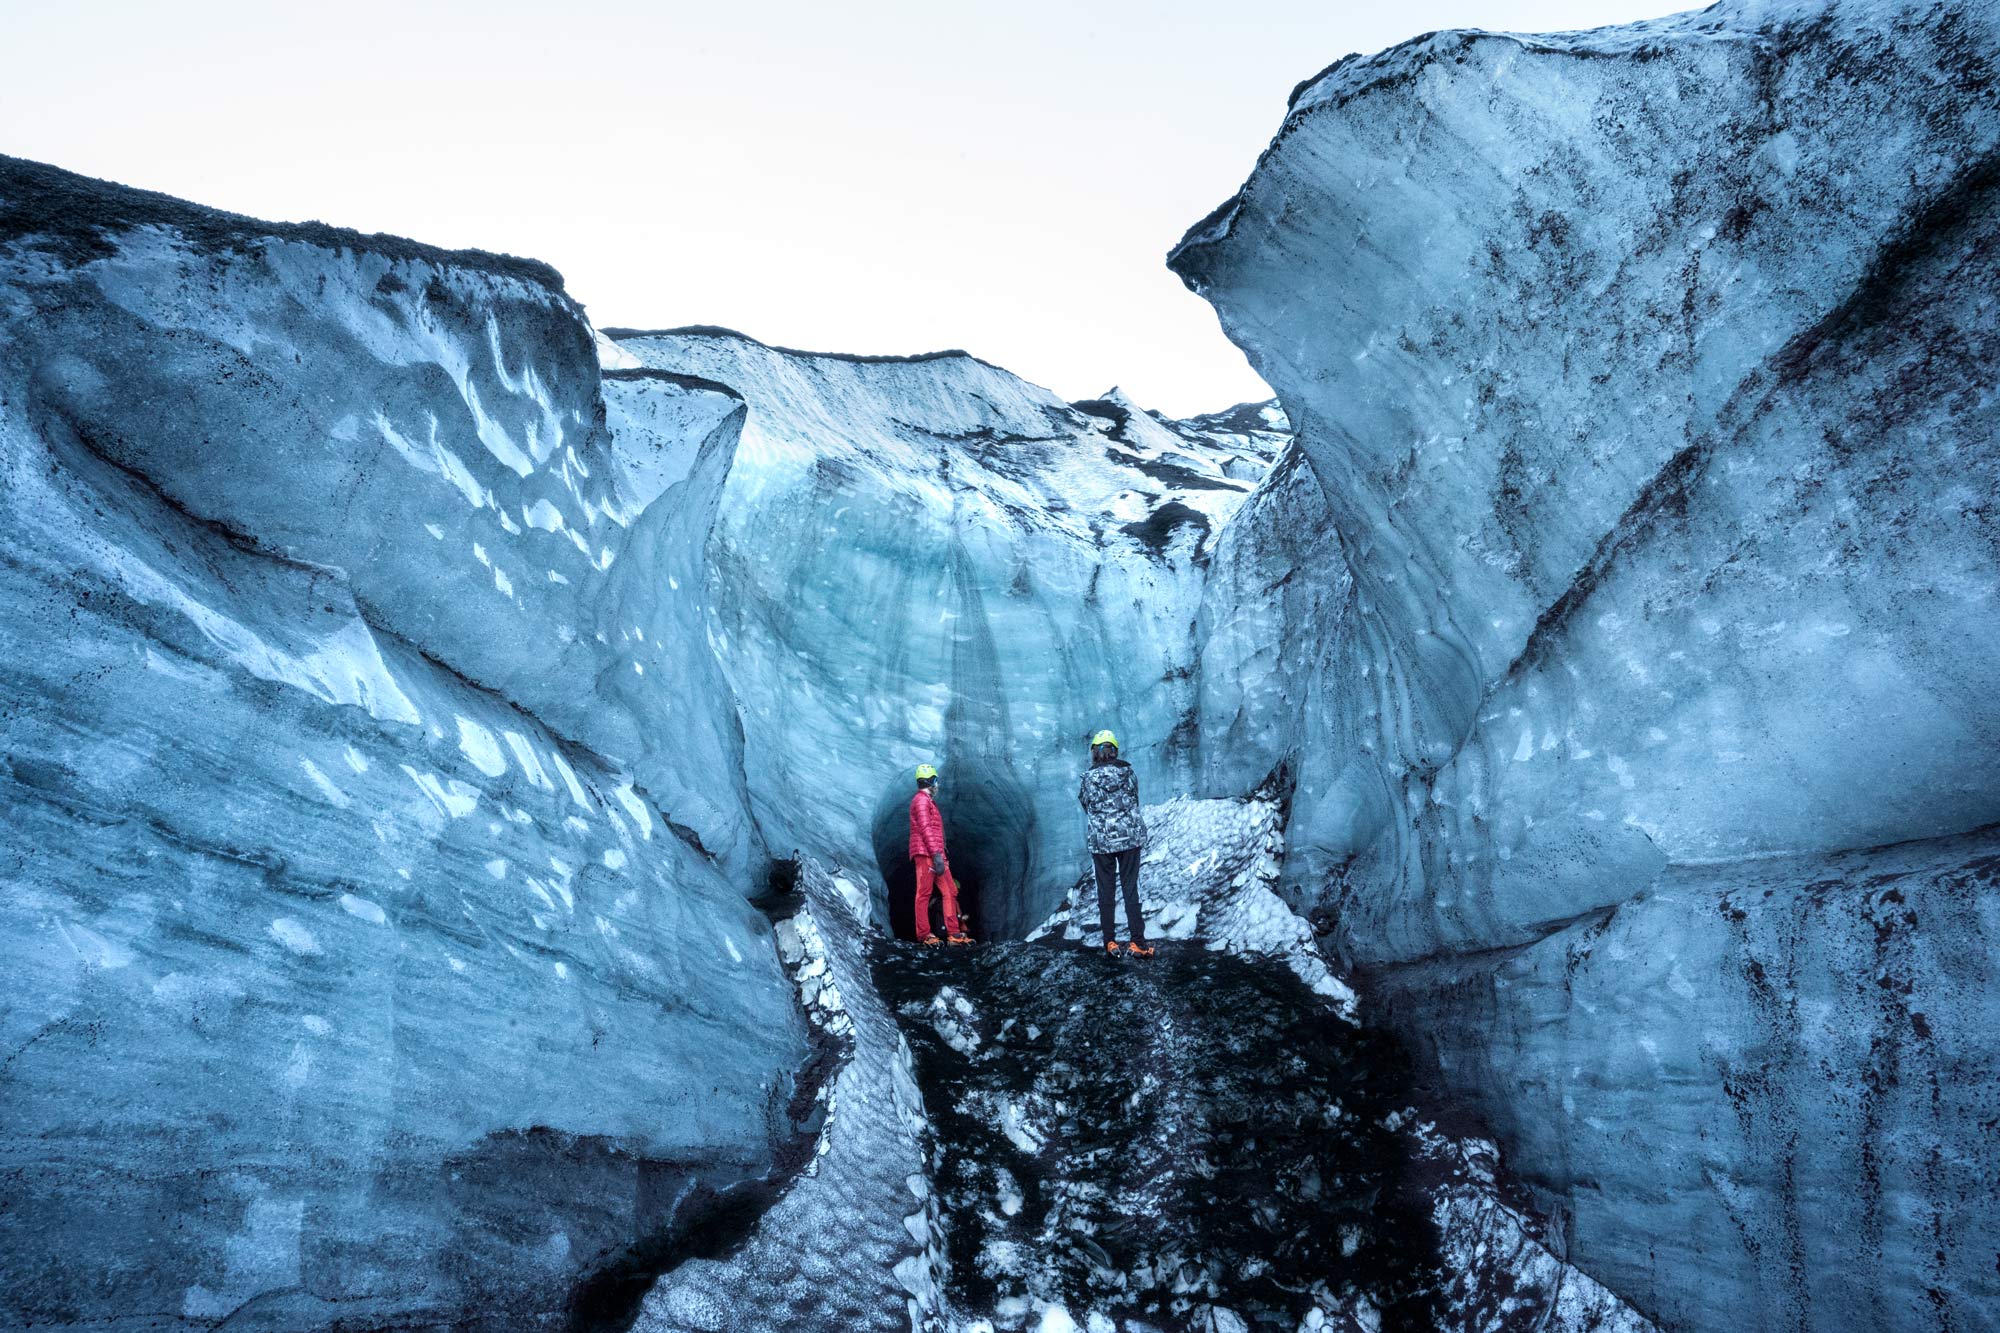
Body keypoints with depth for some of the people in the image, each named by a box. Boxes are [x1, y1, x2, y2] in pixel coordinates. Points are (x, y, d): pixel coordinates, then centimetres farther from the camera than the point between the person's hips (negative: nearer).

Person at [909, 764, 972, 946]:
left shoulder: (928, 801, 27)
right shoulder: (921, 800, -5)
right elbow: (925, 829, -15)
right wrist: (936, 854, -21)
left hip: (935, 854, 10)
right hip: (925, 853, -10)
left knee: (950, 891, 3)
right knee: (924, 893, -9)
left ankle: (953, 932, 1)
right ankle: (923, 934, -9)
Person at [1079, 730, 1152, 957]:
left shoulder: (1089, 778, -9)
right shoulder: (1129, 774, -2)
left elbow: (1085, 805, 6)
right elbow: (1135, 802, 10)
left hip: (1101, 842, -1)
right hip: (1131, 838, 2)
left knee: (1105, 892, 10)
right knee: (1131, 890, 7)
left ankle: (1110, 942, 12)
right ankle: (1138, 943, 4)